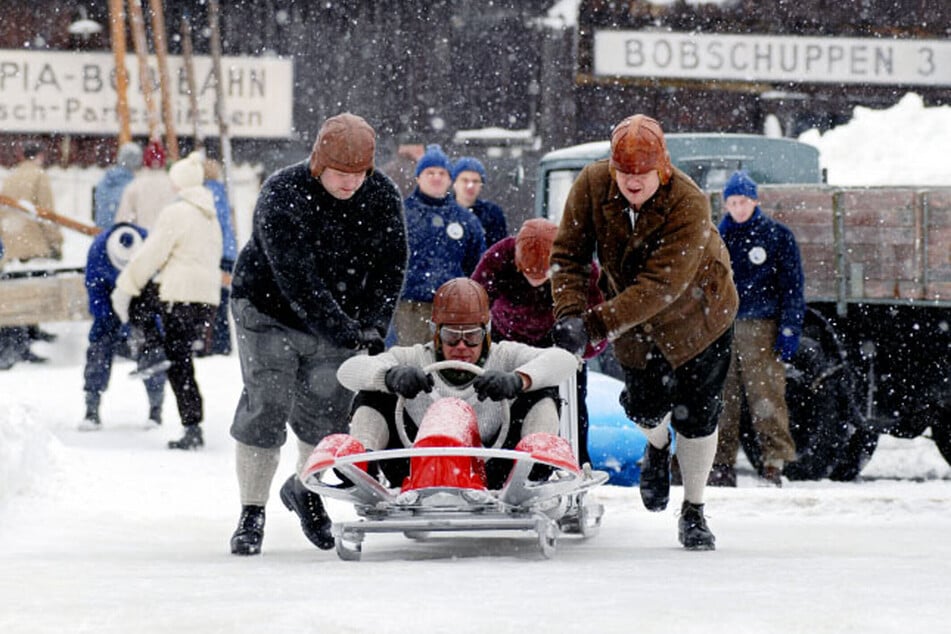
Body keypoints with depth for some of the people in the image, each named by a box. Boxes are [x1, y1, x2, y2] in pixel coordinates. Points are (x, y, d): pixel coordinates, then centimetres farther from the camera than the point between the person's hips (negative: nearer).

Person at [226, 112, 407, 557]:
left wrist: (373, 328, -20)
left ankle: (304, 488, 33)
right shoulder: (282, 195, -25)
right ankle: (251, 513, 1)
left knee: (326, 411, 6)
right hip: (269, 311, -4)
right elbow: (296, 279, -30)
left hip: (341, 320, 4)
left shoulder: (382, 197, -10)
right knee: (265, 408, -9)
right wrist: (347, 334, -35)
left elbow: (389, 269, -6)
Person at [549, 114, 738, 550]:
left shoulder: (689, 205, -34)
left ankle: (694, 511, 20)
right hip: (630, 318, 3)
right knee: (646, 406, 4)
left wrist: (596, 323, -45)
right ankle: (657, 445, 43)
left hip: (696, 314, -3)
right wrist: (569, 311, -35)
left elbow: (661, 285, -38)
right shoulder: (592, 185, -23)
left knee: (696, 416, 0)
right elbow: (568, 254, -17)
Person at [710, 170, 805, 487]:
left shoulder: (777, 235, 4)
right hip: (723, 327, 4)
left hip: (762, 328, -4)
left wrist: (789, 330, -6)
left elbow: (792, 285, 2)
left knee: (766, 397, -10)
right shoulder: (719, 237, 16)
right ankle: (721, 466, 5)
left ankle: (774, 463, -8)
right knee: (722, 398, 0)